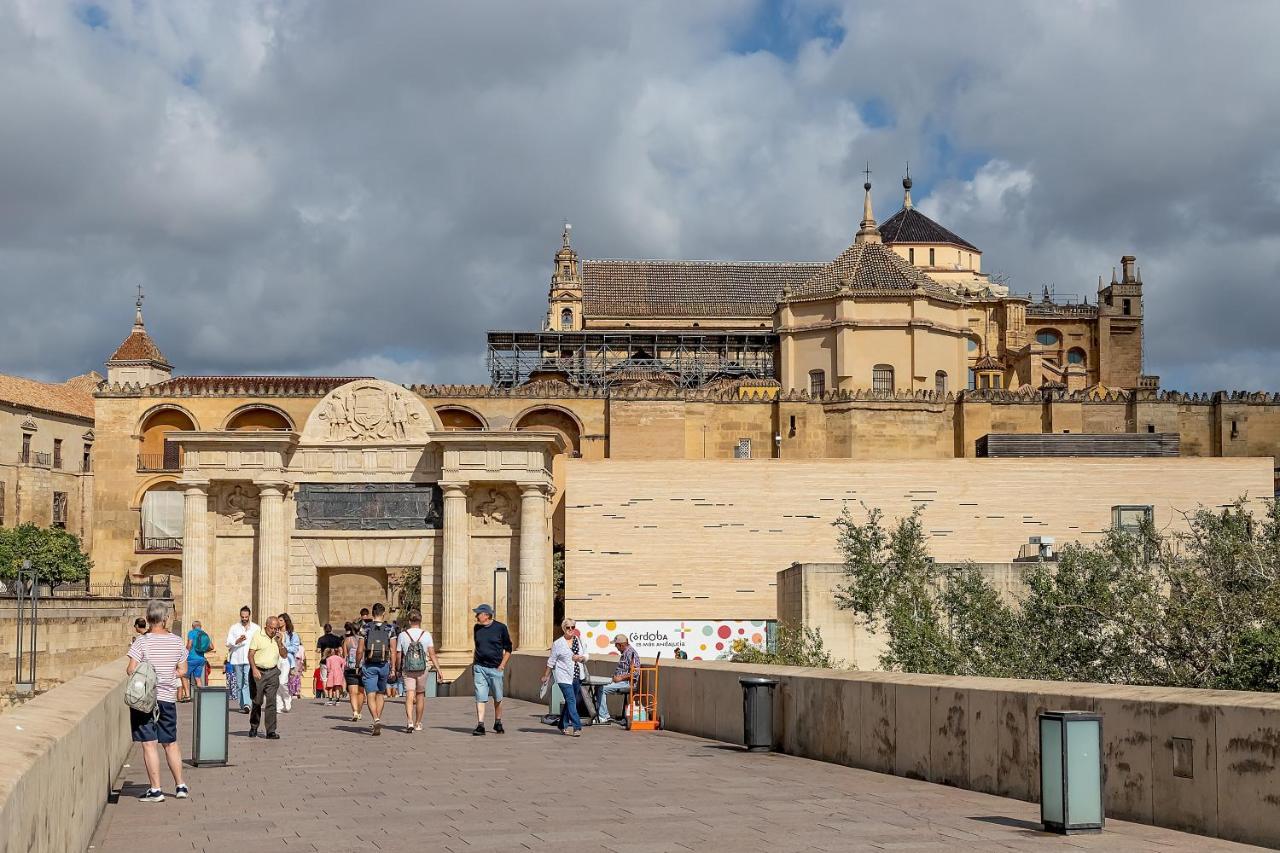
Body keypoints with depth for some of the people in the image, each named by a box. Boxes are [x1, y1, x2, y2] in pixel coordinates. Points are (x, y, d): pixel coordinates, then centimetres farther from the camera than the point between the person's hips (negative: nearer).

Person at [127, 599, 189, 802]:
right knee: (171, 743, 16)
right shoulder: (177, 642, 1)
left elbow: (132, 670, -13)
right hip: (168, 698, 4)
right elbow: (183, 671, 5)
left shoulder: (142, 641, -11)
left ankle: (155, 790, -1)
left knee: (149, 744, 0)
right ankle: (180, 786, 19)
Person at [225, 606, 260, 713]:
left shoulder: (256, 628, 10)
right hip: (237, 659, 2)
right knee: (239, 684, 6)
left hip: (250, 659, -2)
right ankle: (242, 705, 13)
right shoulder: (234, 628, 10)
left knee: (248, 682, -17)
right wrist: (237, 641, -15)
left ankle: (246, 704, -26)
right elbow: (228, 643, 3)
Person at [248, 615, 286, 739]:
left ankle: (271, 731, -7)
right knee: (257, 701, 4)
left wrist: (279, 643, -7)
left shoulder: (279, 638, 8)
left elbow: (284, 655, 8)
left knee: (271, 702, -6)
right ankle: (253, 727, 25)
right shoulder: (258, 636, -4)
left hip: (273, 672, 2)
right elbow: (250, 654, -7)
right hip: (258, 672, -2)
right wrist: (254, 669, -20)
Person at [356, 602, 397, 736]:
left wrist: (358, 665, 9)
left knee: (371, 696, -4)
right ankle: (378, 720, 21)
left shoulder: (365, 628, -2)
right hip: (384, 665, 2)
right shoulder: (389, 629, 0)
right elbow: (393, 651, -3)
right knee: (380, 694, 20)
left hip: (369, 666, -2)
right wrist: (393, 668, 1)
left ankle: (376, 720, -24)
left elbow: (360, 650, -3)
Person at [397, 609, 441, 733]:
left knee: (409, 695, -6)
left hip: (407, 669, -1)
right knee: (420, 695, 14)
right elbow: (432, 654, -6)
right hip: (423, 669, 1)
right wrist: (438, 669, -3)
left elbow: (399, 656, 4)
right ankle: (418, 724, 24)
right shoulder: (426, 634, -1)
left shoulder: (403, 635, 0)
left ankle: (410, 722, -25)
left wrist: (399, 670, 16)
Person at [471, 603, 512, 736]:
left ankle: (498, 723, 23)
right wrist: (474, 663, 14)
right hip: (479, 668, 2)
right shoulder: (476, 628, 9)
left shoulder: (500, 628, -3)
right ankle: (480, 725, -9)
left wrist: (502, 665, -5)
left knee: (497, 698, 8)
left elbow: (508, 648, 3)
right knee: (480, 698, -7)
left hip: (496, 668, -2)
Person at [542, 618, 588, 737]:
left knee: (569, 702, 12)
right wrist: (546, 675, 9)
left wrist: (581, 658, -6)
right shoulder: (558, 643, -3)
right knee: (571, 700, -13)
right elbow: (551, 661, 4)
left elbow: (586, 655, 16)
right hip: (564, 677, -5)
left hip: (577, 677, 5)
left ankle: (563, 725, 26)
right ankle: (577, 727, -15)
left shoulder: (579, 640, 10)